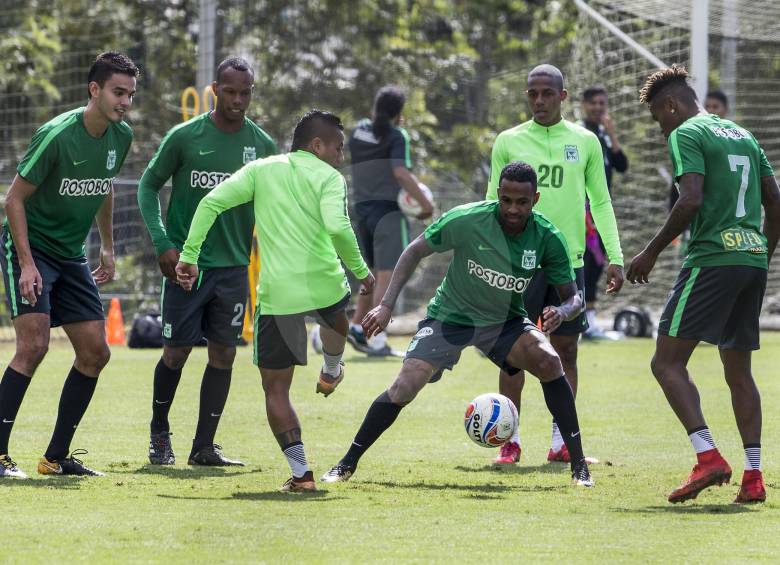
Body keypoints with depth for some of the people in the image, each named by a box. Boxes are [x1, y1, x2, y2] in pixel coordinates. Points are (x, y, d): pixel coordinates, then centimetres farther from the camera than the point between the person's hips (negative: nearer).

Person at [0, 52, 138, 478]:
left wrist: (107, 248, 20)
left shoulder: (120, 137, 0)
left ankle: (57, 457, 11)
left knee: (95, 352, 3)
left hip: (71, 255, 8)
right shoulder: (57, 136, -22)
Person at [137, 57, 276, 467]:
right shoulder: (184, 137, -5)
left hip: (233, 265, 3)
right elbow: (149, 186, 3)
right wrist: (162, 242, -8)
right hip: (186, 262, -3)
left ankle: (204, 447, 8)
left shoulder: (262, 145, 3)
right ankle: (159, 434, 21)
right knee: (176, 352, -1)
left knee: (223, 354, 0)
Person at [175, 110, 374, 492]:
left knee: (275, 388, 9)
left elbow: (211, 202, 0)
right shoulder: (329, 177, 2)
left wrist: (189, 256, 3)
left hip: (277, 295, 1)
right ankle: (331, 373, 60)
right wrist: (360, 270, -3)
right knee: (336, 314, 40)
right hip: (324, 284, -1)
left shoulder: (261, 169, 11)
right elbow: (337, 227, -16)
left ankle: (300, 472, 0)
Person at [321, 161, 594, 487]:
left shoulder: (547, 239, -17)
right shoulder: (467, 220, -24)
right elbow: (416, 251, -10)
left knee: (549, 363, -24)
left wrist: (561, 313, -34)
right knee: (404, 389, -16)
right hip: (450, 316, -2)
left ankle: (578, 465, -14)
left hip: (505, 320, 2)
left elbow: (573, 297, -9)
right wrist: (386, 305, -17)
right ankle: (347, 464, 2)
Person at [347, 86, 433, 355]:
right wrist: (426, 203, -16)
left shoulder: (359, 130, 9)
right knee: (387, 275, -5)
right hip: (389, 210, -7)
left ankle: (356, 326, 13)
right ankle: (377, 340, -10)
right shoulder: (397, 136, -10)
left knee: (374, 273, 20)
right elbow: (401, 173, -22)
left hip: (362, 209, 7)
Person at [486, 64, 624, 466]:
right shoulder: (508, 142, 4)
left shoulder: (585, 142, 6)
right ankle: (510, 440, 5)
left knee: (565, 349, 3)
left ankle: (560, 442, 9)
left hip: (569, 259, 1)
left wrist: (615, 257, 3)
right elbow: (494, 202, 7)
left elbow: (601, 202, 10)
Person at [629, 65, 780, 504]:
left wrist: (652, 252, -8)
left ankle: (709, 457, -20)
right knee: (739, 369, 14)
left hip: (712, 258, -8)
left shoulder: (686, 134, -4)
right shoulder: (743, 136, 20)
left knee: (668, 361, -5)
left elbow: (691, 200, -17)